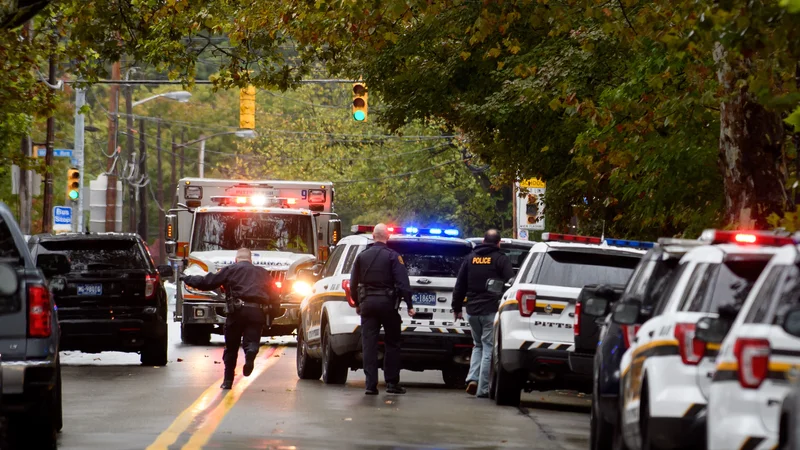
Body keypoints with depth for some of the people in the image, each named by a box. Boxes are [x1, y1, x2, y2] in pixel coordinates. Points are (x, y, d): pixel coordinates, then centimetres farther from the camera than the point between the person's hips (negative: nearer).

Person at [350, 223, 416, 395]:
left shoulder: (362, 256, 8)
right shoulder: (393, 256, -5)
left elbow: (354, 283, 12)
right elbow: (402, 282, -11)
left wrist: (357, 303, 23)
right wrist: (409, 305, -8)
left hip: (367, 303, 3)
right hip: (387, 303, -3)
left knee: (369, 344, 2)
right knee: (392, 344, 7)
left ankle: (371, 384, -4)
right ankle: (392, 382, 5)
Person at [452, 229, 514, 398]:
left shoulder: (471, 258, 11)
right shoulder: (501, 260, -4)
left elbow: (460, 285, 13)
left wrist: (457, 308, 20)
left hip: (473, 311, 5)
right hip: (491, 311, -4)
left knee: (478, 345, 19)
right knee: (488, 348, 0)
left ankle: (472, 379, 1)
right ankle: (483, 388, -3)